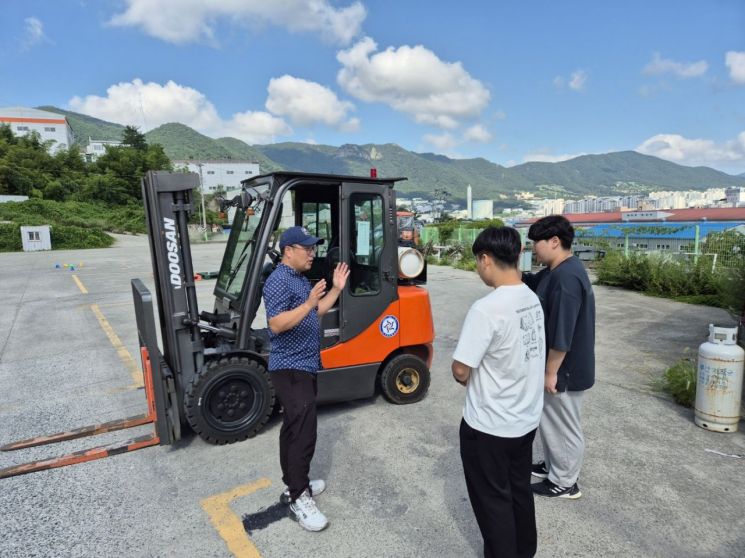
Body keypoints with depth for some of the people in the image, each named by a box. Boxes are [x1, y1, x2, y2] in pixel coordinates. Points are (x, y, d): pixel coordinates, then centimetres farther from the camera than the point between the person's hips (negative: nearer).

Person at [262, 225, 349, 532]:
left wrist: (336, 289, 10)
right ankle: (298, 499, 4)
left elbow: (316, 312, 18)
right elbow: (277, 325, -25)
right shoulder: (279, 281, -18)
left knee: (293, 428, 17)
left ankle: (293, 483, 29)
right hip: (290, 368, -10)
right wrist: (309, 303, -34)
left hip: (304, 366, 10)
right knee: (303, 432, -8)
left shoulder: (301, 279, 13)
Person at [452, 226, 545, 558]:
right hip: (526, 418, 8)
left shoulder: (486, 309, -27)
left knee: (493, 500, 15)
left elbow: (460, 371, -23)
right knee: (520, 489, 26)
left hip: (488, 426, -8)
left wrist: (471, 379, -2)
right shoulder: (532, 300, -1)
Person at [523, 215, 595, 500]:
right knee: (550, 419, 24)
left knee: (564, 425, 9)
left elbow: (561, 334, -28)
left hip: (564, 370, -10)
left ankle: (564, 482, 28)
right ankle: (552, 464, 43)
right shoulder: (556, 271, 6)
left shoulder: (567, 278, -27)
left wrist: (551, 372, -22)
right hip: (556, 365, 10)